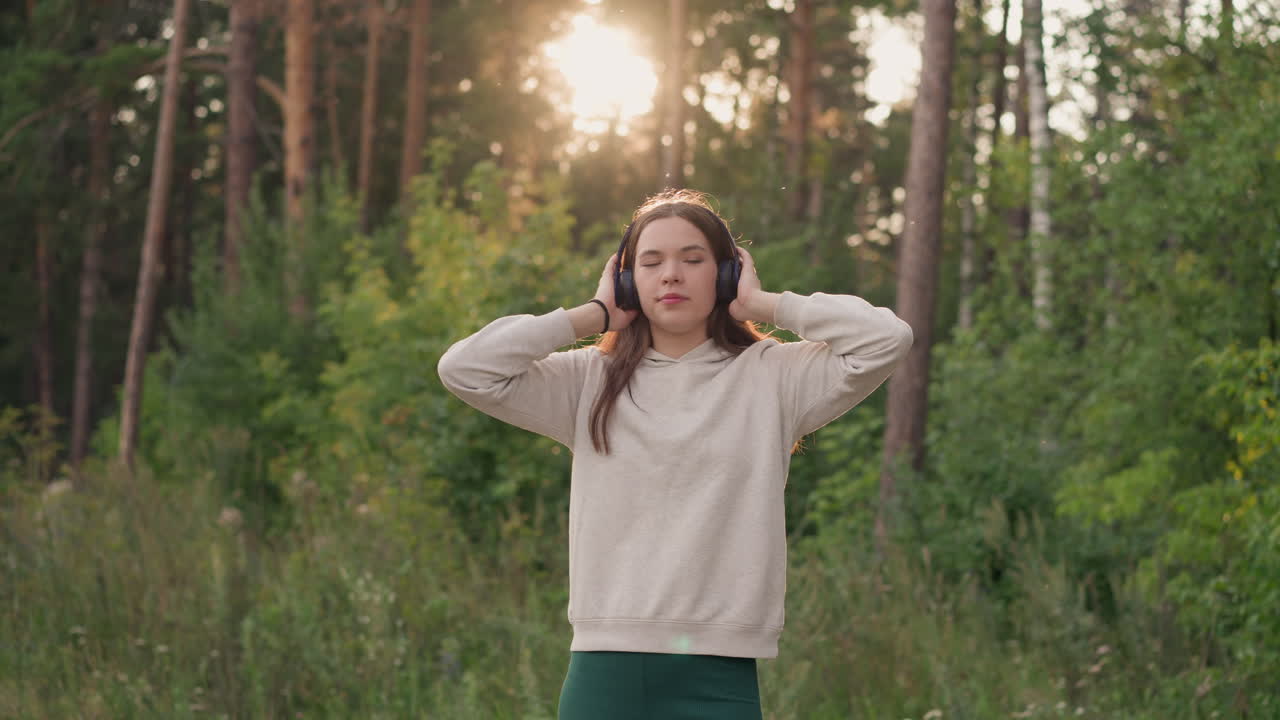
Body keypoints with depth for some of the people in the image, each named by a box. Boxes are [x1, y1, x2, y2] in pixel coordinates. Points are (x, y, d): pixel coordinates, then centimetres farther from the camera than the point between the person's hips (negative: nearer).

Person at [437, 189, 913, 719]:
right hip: (605, 671, 1)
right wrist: (593, 315, 5)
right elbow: (464, 369, 0)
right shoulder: (589, 382, 10)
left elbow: (886, 339, -7)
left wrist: (763, 304, 3)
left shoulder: (771, 378, 5)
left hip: (719, 674, -1)